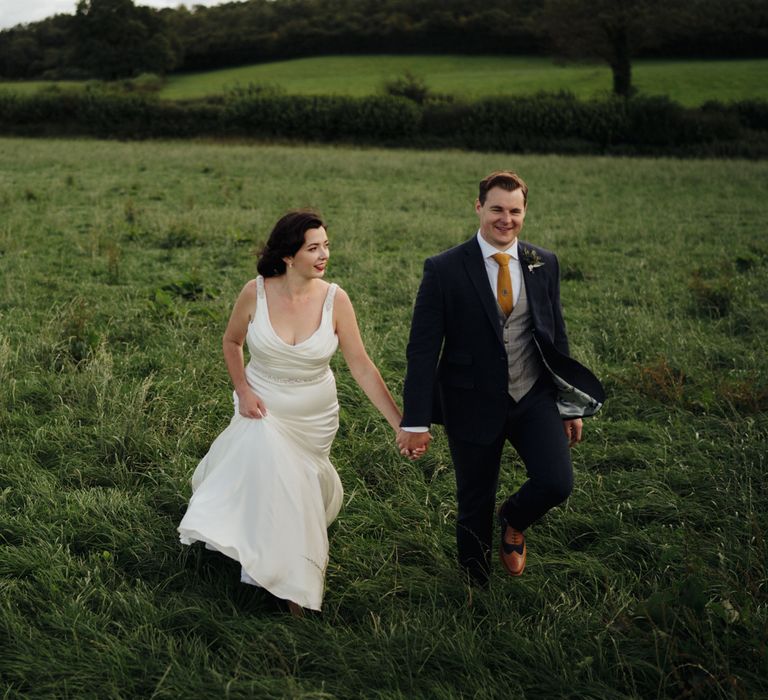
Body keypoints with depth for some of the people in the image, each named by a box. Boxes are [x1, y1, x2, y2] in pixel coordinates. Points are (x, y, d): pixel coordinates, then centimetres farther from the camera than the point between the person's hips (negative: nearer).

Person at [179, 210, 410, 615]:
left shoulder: (335, 299, -18)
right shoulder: (256, 293, -18)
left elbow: (362, 367, -15)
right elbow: (231, 342, 1)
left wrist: (399, 422, -20)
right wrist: (243, 391, -11)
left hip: (313, 416, 1)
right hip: (262, 408, -1)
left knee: (298, 485, 11)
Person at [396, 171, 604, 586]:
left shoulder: (544, 263, 2)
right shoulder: (444, 270, -10)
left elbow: (557, 337, 11)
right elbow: (423, 349, -10)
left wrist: (568, 405, 12)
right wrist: (415, 421, -14)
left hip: (534, 396, 3)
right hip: (474, 405, -2)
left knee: (556, 483, -15)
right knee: (474, 507, 9)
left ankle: (513, 521, 20)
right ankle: (477, 590, 33)